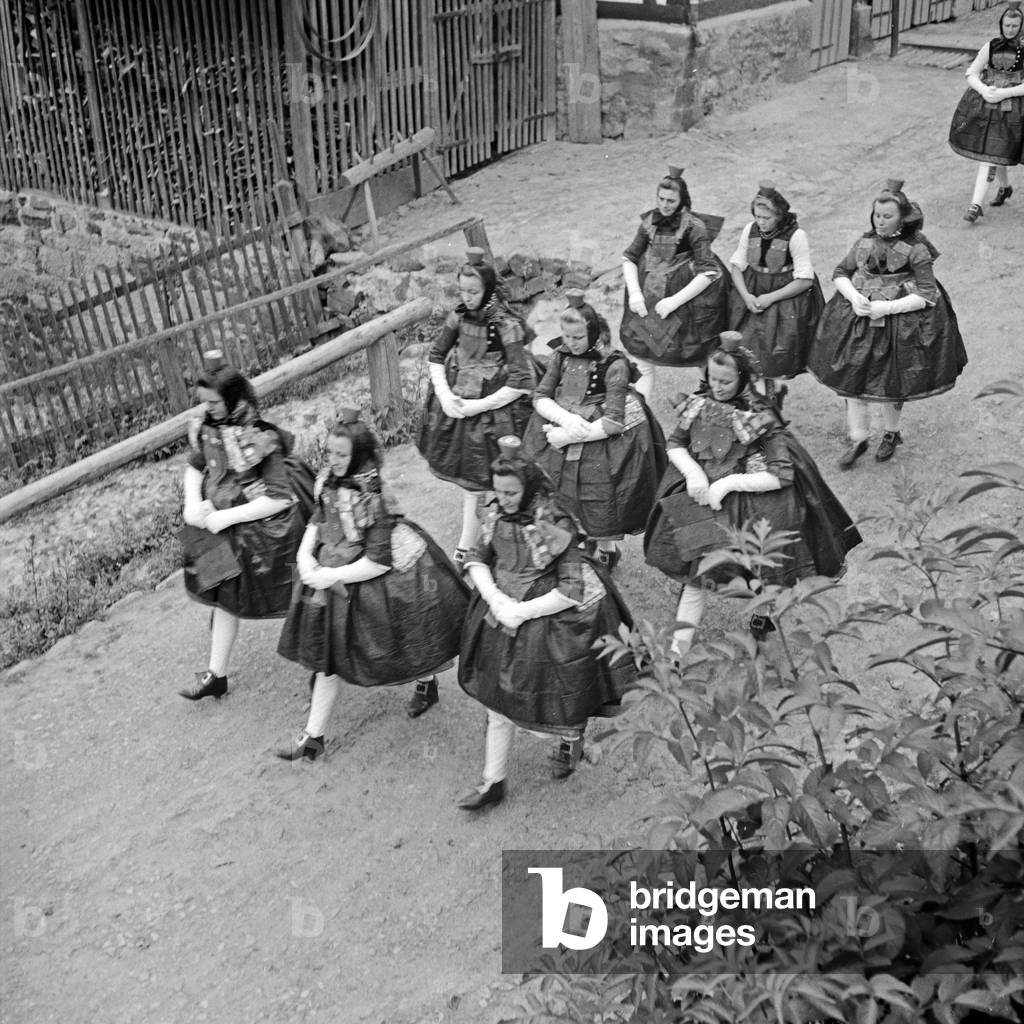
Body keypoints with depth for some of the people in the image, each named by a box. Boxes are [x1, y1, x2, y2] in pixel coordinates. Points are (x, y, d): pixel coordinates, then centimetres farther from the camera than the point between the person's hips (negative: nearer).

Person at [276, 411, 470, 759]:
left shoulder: (374, 499, -30)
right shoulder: (329, 482, -8)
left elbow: (379, 561, -27)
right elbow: (318, 520, 8)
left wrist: (332, 576, -24)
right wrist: (305, 555, -9)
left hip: (379, 584, -7)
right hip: (334, 583, 7)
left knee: (405, 642, 18)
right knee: (327, 654, 10)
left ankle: (426, 683, 53)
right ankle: (313, 737, 19)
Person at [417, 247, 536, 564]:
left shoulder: (507, 325, -18)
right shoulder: (459, 315, -1)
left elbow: (523, 382, -20)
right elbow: (436, 356, 9)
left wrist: (479, 406, -18)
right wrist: (445, 394, -7)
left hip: (491, 413, -5)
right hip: (455, 406, 6)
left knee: (476, 486, 4)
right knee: (466, 482, 13)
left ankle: (464, 552, 16)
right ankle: (467, 547, 26)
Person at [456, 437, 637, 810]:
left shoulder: (556, 525, -22)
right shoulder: (497, 515, -4)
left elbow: (572, 590, -22)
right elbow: (477, 560, 4)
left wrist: (522, 611, -21)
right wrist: (496, 600, -14)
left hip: (548, 621, -5)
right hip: (502, 617, 5)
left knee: (558, 698, 13)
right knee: (498, 702, 11)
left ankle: (571, 740, 48)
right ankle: (492, 783, 24)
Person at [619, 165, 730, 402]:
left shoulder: (694, 227, -12)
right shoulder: (650, 222, 2)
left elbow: (709, 272, -16)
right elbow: (629, 258, 7)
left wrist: (675, 300, -21)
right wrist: (634, 292, -9)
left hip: (683, 301, -4)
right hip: (647, 302, 4)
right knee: (641, 363, 3)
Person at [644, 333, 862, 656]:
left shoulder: (761, 419, -13)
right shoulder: (699, 404, 1)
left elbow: (782, 474, -17)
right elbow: (675, 445, 11)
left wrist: (729, 482, -22)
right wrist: (693, 471, -10)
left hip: (747, 502, -4)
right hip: (700, 496, 4)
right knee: (694, 574, -3)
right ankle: (678, 647, 3)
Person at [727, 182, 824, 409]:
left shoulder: (795, 235, -16)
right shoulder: (750, 230, -3)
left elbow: (805, 280, -15)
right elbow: (736, 265, 6)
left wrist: (770, 298, -19)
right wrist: (746, 295, -11)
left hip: (785, 298, -4)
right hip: (751, 295, 4)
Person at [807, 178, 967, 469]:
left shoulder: (916, 250, -13)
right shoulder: (864, 242, 0)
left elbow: (927, 295, -15)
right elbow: (840, 273, 7)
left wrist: (886, 308, -23)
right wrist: (853, 296, -14)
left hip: (900, 325, -4)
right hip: (857, 321, 4)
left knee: (891, 385, 10)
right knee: (852, 381, 6)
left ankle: (891, 434, 36)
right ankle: (858, 440, 23)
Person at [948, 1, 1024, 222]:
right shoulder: (991, 46, 3)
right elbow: (971, 74, 3)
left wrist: (1004, 93, -21)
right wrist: (983, 89, -15)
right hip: (982, 104, 4)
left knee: (990, 156, -10)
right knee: (997, 153, 17)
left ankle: (976, 204, -12)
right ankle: (1005, 187, 44)